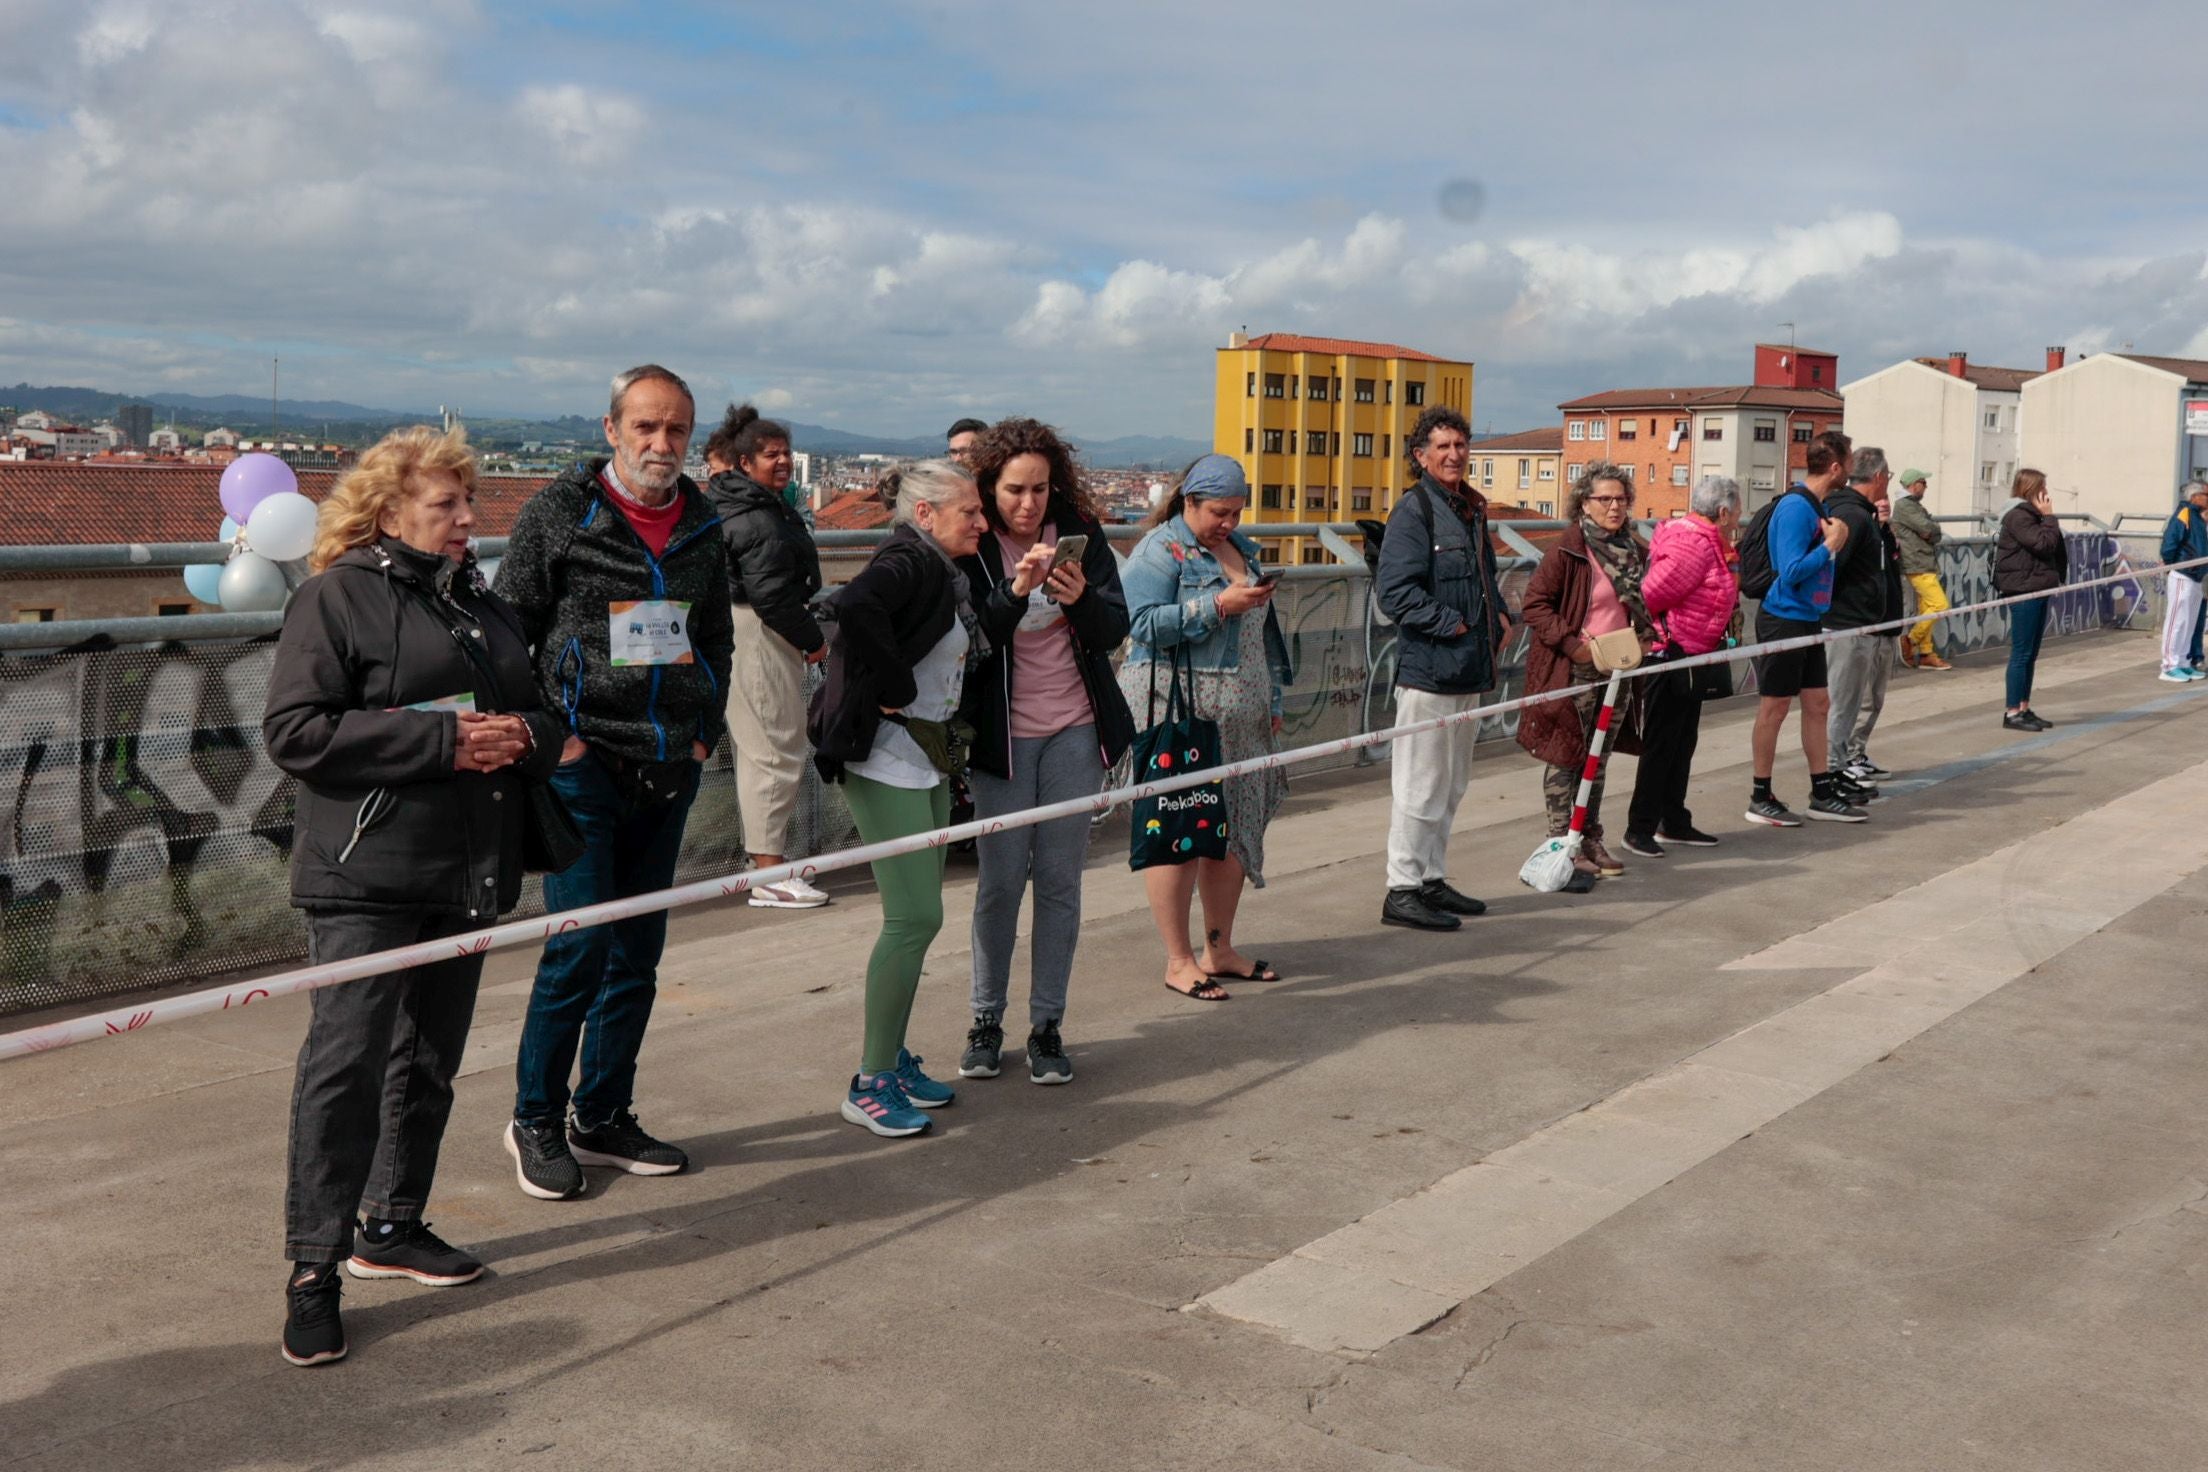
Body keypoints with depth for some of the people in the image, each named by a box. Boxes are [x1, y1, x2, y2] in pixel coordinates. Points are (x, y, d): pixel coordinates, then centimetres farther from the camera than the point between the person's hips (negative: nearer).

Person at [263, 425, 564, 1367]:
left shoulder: (481, 602, 17)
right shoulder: (338, 596, -5)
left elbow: (538, 714, 25)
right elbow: (294, 732, -15)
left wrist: (523, 735, -1)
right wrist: (443, 741, -20)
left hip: (467, 872, 7)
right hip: (367, 875, -7)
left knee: (430, 1061, 14)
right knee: (347, 1060, -9)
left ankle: (392, 1227, 28)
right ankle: (313, 1267, 0)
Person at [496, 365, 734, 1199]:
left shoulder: (703, 527, 11)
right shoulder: (559, 513, -4)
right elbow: (509, 629, -3)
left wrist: (705, 732, 11)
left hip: (668, 770, 5)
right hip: (584, 763, -5)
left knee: (638, 952, 10)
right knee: (580, 945, -7)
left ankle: (603, 1120, 23)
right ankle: (535, 1121, 10)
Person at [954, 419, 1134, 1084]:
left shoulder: (1079, 531, 0)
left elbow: (1115, 631, -3)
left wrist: (1081, 598, -22)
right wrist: (1015, 591, -28)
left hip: (1074, 729, 2)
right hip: (1001, 731, -2)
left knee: (1060, 879, 4)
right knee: (1001, 880, 3)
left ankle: (1047, 1025, 13)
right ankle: (985, 1022, 18)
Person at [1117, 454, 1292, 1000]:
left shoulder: (1242, 547, 19)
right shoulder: (1159, 551, -5)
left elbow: (1264, 631, 26)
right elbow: (1145, 624, -18)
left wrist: (1272, 699, 22)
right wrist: (1218, 606, -21)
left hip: (1240, 719, 8)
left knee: (1235, 831, 10)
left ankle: (1219, 949, 23)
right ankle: (1178, 962, 4)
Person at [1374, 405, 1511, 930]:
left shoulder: (1472, 507, 15)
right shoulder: (1414, 509, -11)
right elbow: (1395, 590, -19)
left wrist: (1499, 616, 10)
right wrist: (1451, 625, -16)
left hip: (1468, 670, 9)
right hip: (1428, 669, -9)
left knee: (1452, 783, 16)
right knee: (1420, 784, -4)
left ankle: (1432, 879, 27)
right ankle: (1402, 890, 4)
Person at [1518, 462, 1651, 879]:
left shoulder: (1636, 550, 7)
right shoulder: (1568, 549, -13)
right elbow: (1534, 603, -13)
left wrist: (1645, 636, 4)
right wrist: (1571, 643, -20)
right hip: (1574, 670, -7)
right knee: (1565, 757, 1)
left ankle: (1591, 841, 25)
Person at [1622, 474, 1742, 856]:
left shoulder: (1712, 543, 12)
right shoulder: (1694, 544, -21)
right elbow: (1652, 592, -25)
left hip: (1692, 657, 11)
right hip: (1669, 655, -11)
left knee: (1683, 742, 17)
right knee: (1660, 744, -4)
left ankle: (1674, 823, 27)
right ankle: (1640, 828, 5)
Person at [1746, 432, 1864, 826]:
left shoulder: (1817, 505, 9)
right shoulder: (1795, 507, -19)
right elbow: (1791, 571, -24)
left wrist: (1835, 540, 1)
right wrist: (1832, 544, -15)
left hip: (1807, 621, 9)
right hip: (1783, 619, -9)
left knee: (1817, 705, 13)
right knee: (1774, 707, 0)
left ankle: (1822, 794, 21)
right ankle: (1760, 798, 9)